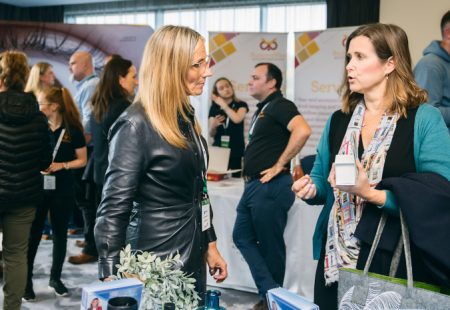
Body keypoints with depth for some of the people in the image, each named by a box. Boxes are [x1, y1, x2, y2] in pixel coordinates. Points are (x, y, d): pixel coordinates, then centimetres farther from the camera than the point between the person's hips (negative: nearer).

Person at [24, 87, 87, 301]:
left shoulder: (73, 130, -4)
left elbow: (82, 160, 0)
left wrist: (61, 165, -15)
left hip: (63, 189, 0)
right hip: (37, 187, 1)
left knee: (60, 233, 9)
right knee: (33, 234, 1)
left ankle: (55, 278, 24)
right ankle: (26, 280, 11)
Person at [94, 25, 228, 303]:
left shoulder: (185, 117, 7)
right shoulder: (136, 126, -18)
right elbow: (113, 210, -20)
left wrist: (209, 245, 16)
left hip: (191, 258, 8)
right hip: (155, 265, -8)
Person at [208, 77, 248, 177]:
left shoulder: (241, 105, 5)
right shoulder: (214, 108, 10)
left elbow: (237, 119, -17)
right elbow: (211, 134, 10)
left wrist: (223, 104, -5)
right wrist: (213, 125, -13)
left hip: (236, 150, -2)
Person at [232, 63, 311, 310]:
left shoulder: (279, 105, -11)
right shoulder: (262, 109, 18)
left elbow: (302, 131, -29)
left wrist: (279, 165, -24)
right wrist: (250, 172, 15)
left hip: (271, 186, -10)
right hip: (254, 185, 10)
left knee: (270, 244, 1)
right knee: (243, 237, 11)